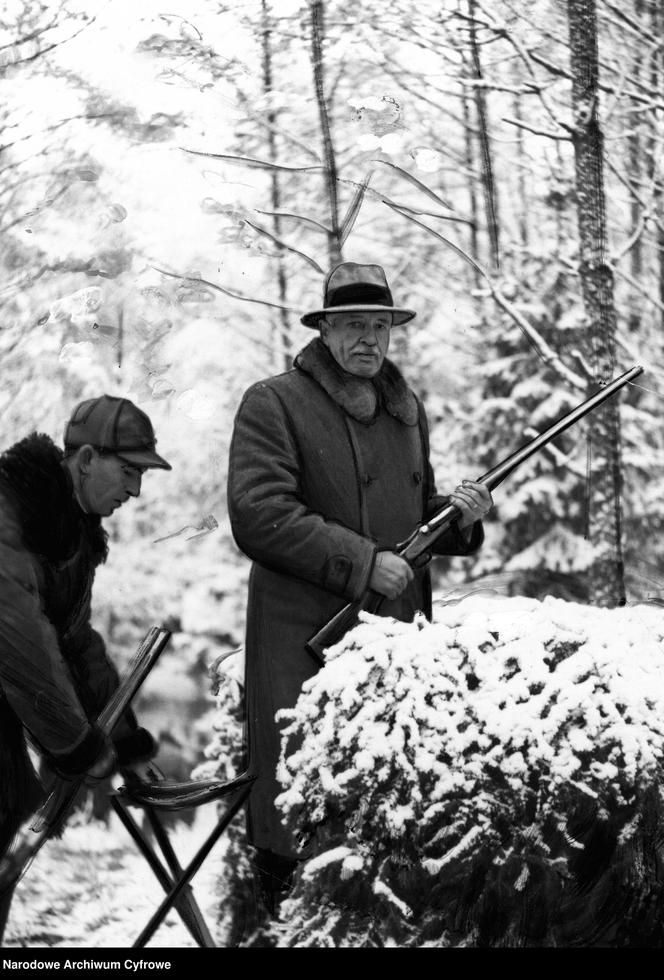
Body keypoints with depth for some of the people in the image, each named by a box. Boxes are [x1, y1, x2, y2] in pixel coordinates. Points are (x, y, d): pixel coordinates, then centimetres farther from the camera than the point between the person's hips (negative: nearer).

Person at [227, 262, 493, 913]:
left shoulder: (407, 408, 18)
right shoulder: (273, 403, -3)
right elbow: (257, 516, -14)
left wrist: (458, 516, 4)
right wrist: (362, 563, -16)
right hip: (304, 640, -6)